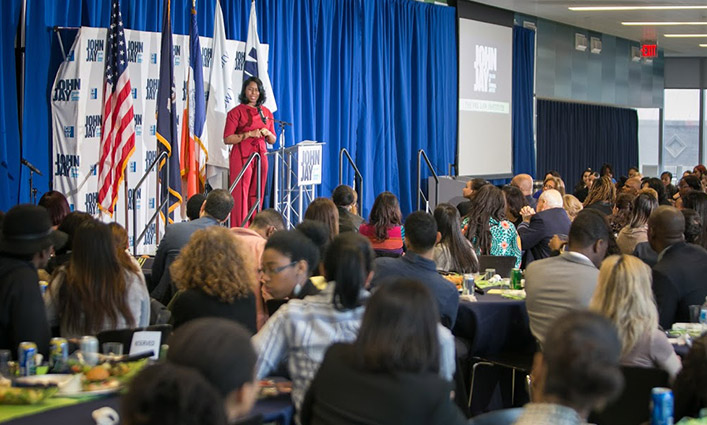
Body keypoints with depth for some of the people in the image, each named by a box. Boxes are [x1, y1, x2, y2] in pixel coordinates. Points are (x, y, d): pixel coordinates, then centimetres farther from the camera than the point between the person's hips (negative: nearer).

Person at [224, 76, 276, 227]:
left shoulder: (266, 113, 14)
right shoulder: (236, 112, -2)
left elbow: (272, 141, 19)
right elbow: (227, 139, -8)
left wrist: (267, 133, -4)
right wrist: (249, 134, -17)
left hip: (260, 157, 5)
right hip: (242, 157, -5)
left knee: (256, 196, 5)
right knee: (241, 196, -9)